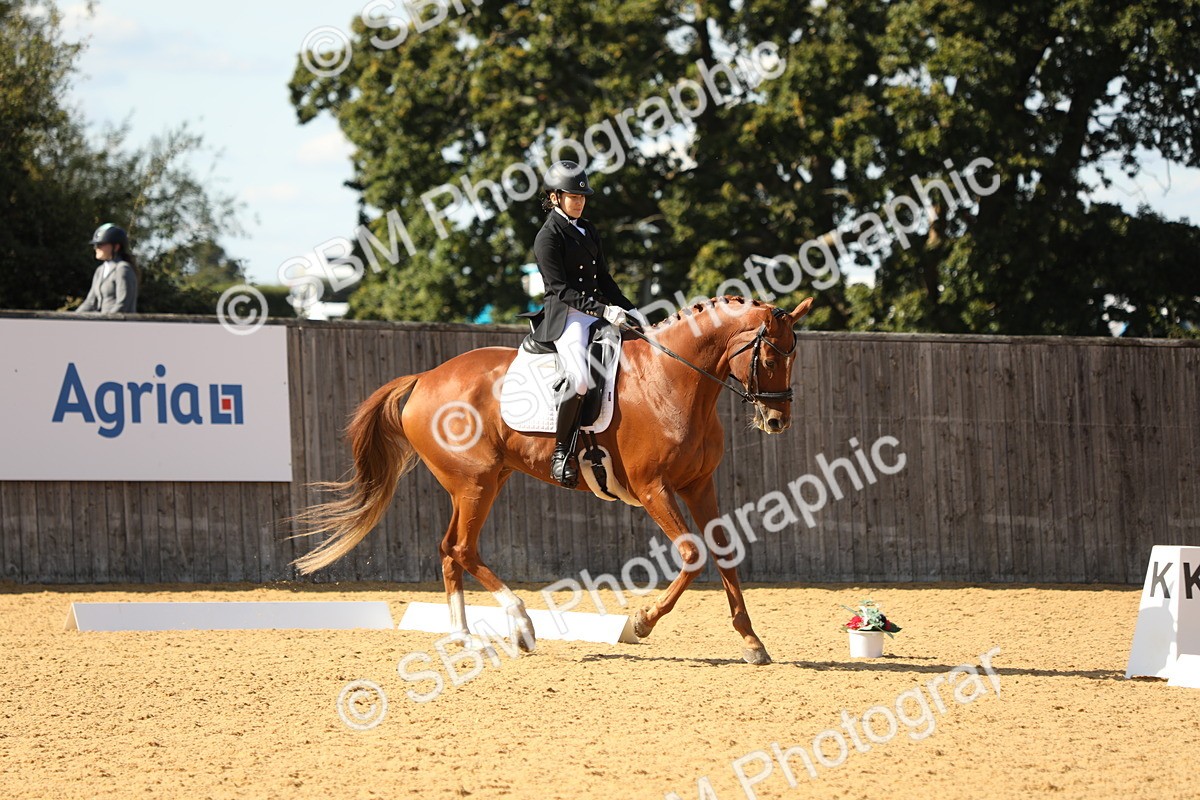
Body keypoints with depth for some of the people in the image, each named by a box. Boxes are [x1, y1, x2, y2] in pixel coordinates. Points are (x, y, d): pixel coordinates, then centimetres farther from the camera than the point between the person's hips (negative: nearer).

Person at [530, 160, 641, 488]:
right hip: (565, 317, -8)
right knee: (579, 378, -32)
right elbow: (560, 289, -13)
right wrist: (603, 311, -21)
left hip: (600, 311, 8)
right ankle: (562, 451, -20)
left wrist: (628, 310, 8)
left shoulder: (588, 231, 19)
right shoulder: (548, 237, -6)